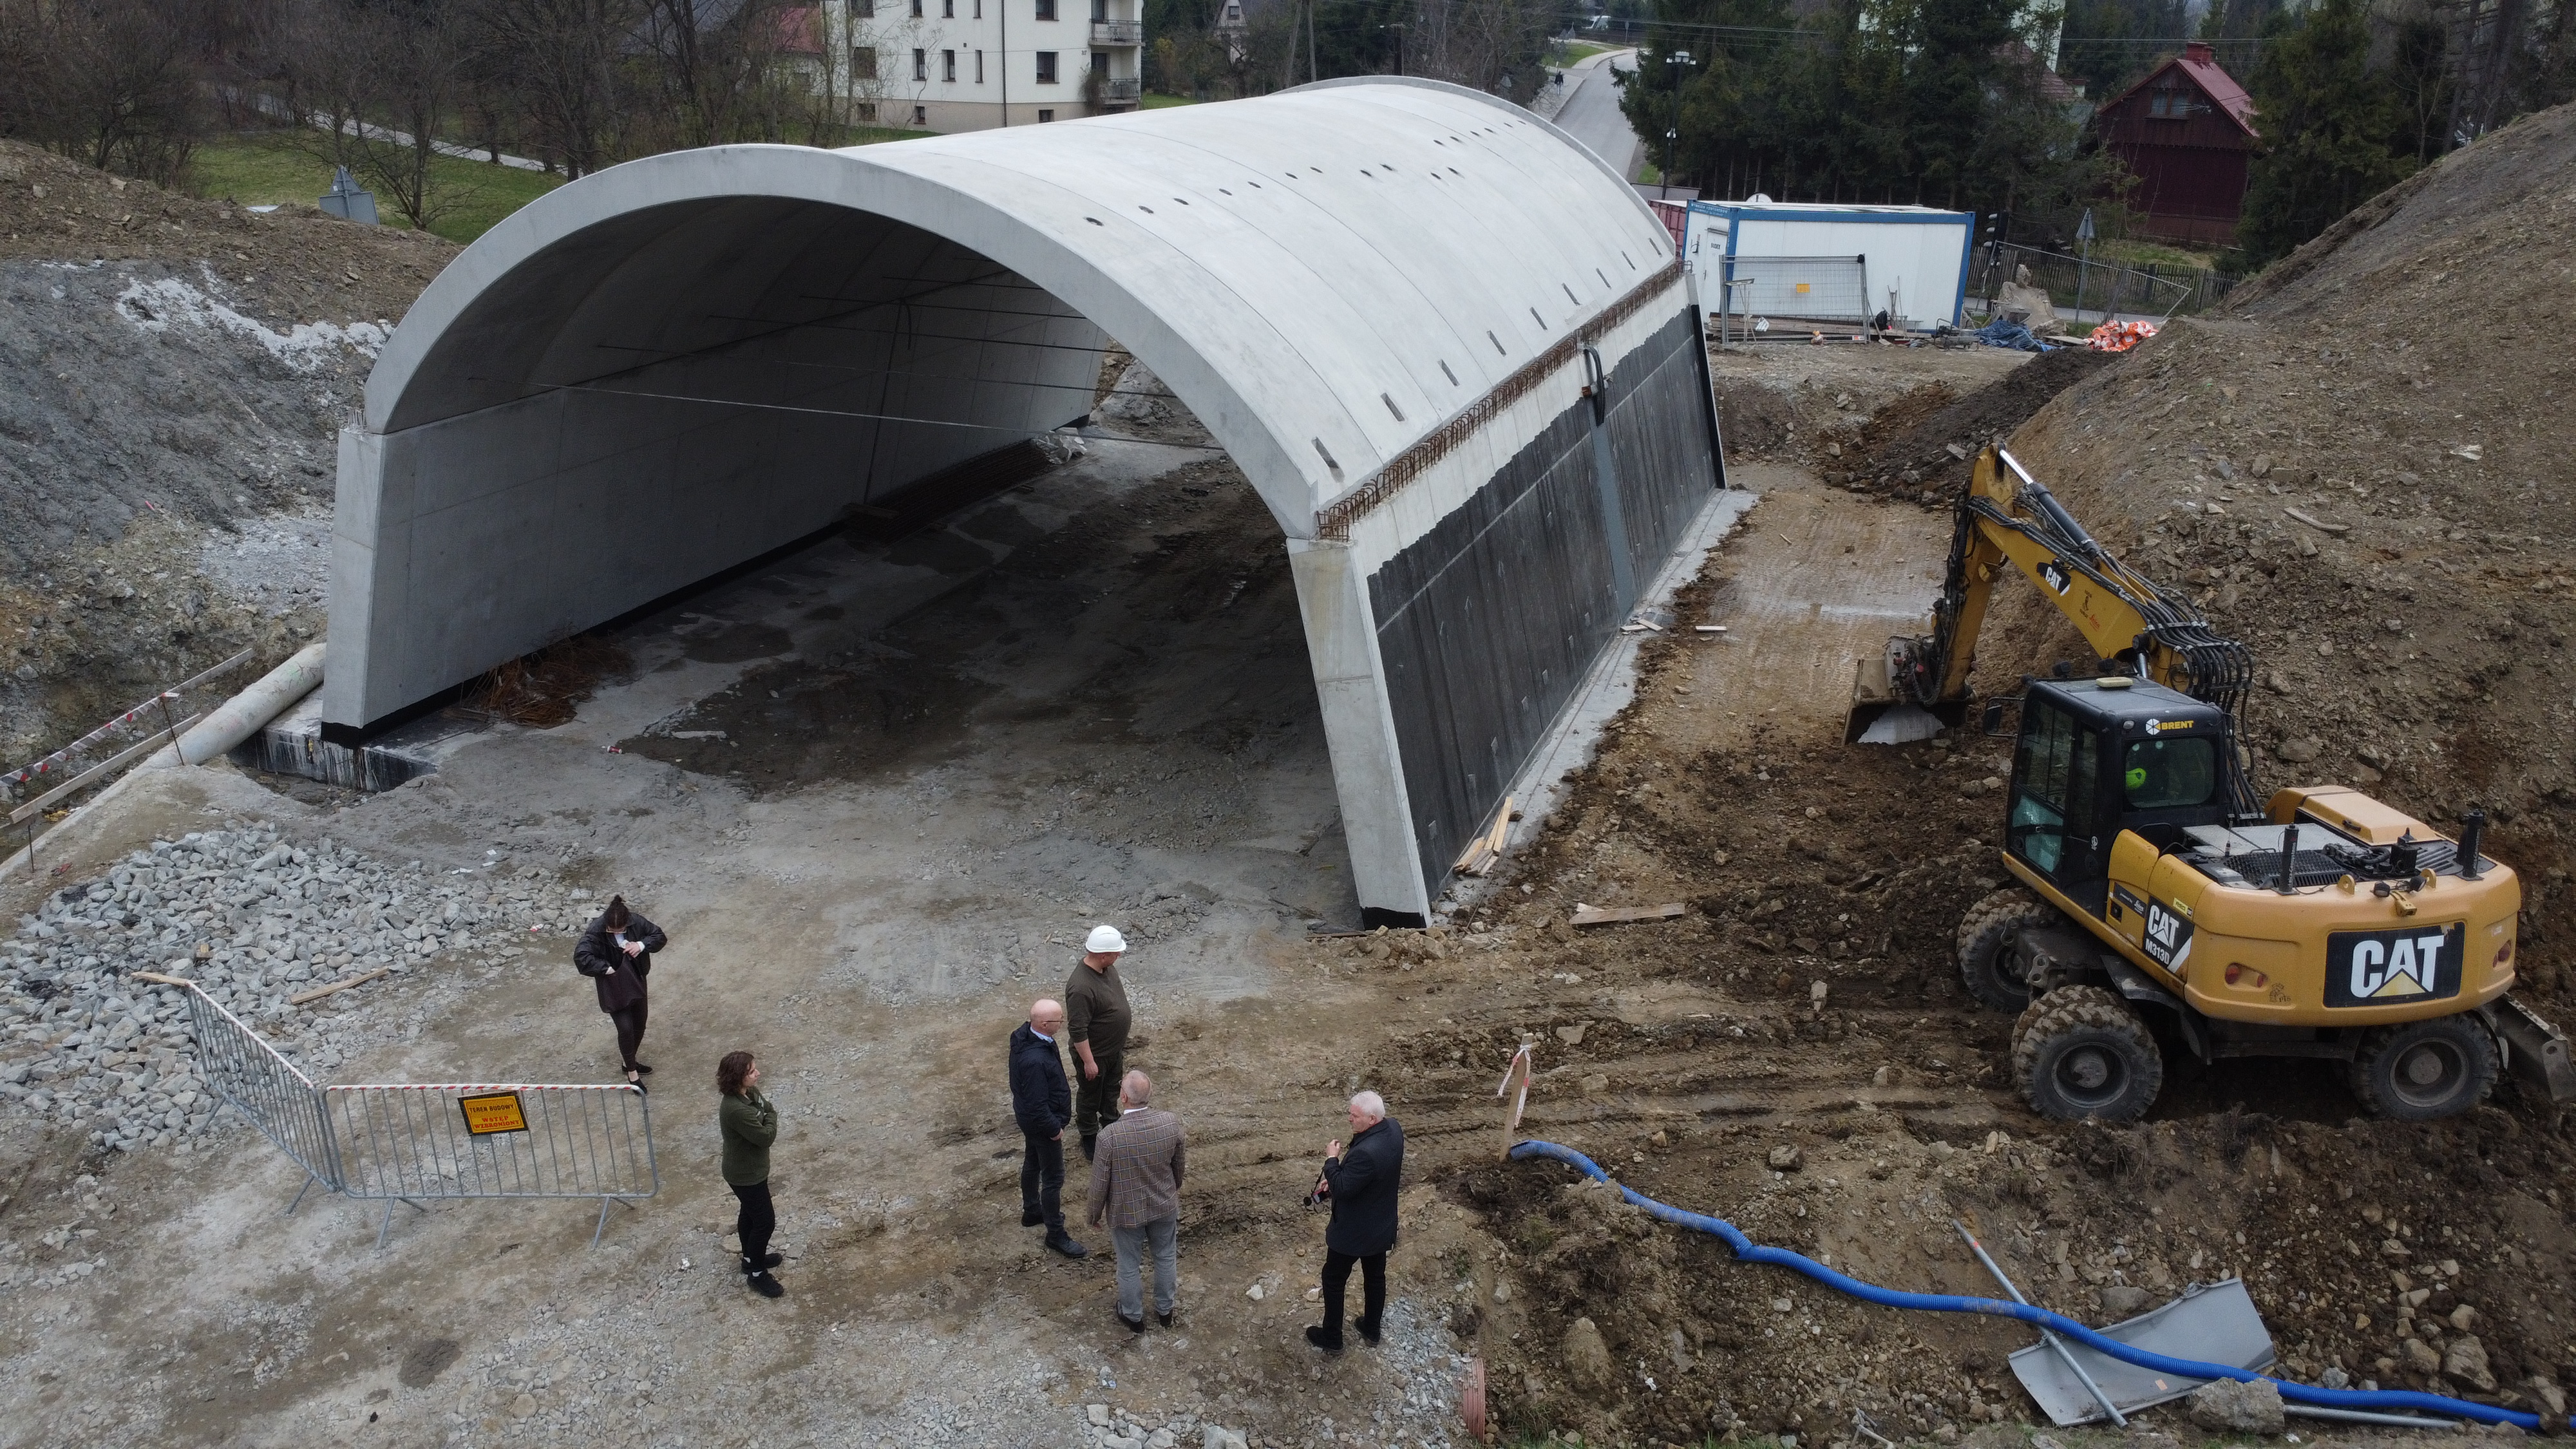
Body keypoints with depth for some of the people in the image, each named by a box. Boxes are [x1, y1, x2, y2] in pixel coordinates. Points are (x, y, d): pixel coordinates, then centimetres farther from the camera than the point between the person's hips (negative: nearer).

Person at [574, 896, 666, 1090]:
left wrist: (642, 945, -22)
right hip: (613, 988, -5)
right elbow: (581, 957, -37)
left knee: (639, 1024, 17)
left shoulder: (636, 922, -15)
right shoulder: (596, 932, -27)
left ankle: (631, 1061, 41)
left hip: (636, 982, 5)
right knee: (626, 1028, -7)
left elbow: (660, 937, -3)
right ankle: (632, 1072, 14)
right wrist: (607, 969, -31)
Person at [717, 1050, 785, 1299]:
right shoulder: (737, 1110, -37)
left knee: (750, 1213, 27)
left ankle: (751, 1258, 48)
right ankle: (757, 1274, 23)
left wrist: (766, 1112, -13)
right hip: (747, 1175, -9)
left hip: (751, 1169, 9)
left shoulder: (748, 1093, -8)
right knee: (766, 1222, 4)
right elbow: (766, 1136, -27)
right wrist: (770, 1116, -13)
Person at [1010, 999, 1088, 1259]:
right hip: (1042, 1123, -9)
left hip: (1028, 1117, 9)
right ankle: (1055, 1234, 25)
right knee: (1053, 1178, 8)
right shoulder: (1035, 1060, -41)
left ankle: (1031, 1211, 50)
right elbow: (1038, 1106, -31)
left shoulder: (1024, 1033, -11)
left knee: (1032, 1164, 28)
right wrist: (1054, 1129, -15)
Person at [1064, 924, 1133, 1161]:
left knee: (1112, 1089, 29)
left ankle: (1111, 1122, 52)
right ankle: (1089, 1139, 37)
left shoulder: (1107, 968, -10)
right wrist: (1089, 1062, -22)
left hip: (1115, 1049, 8)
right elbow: (1078, 1030, -30)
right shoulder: (1081, 988, -38)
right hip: (1095, 1054, -8)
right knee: (1090, 1097, 17)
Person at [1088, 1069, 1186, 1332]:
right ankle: (1164, 1310, 46)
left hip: (1126, 1212, -2)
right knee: (1166, 1258, 26)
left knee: (1130, 1266, 21)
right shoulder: (1171, 1123, -22)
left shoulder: (1110, 1136, -32)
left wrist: (1095, 1214, 1)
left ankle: (1133, 1316, 43)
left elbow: (1100, 1182, -19)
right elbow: (1179, 1164, -3)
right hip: (1164, 1206, 2)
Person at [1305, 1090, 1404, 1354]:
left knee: (1334, 1280, 15)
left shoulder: (1366, 1153, -39)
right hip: (1382, 1226, 8)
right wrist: (1336, 1177, -2)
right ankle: (1371, 1331, 45)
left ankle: (1331, 1339, 32)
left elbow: (1341, 1190, -28)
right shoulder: (1393, 1128, -11)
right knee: (1375, 1277, 25)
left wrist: (1332, 1160, -16)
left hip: (1354, 1232, -8)